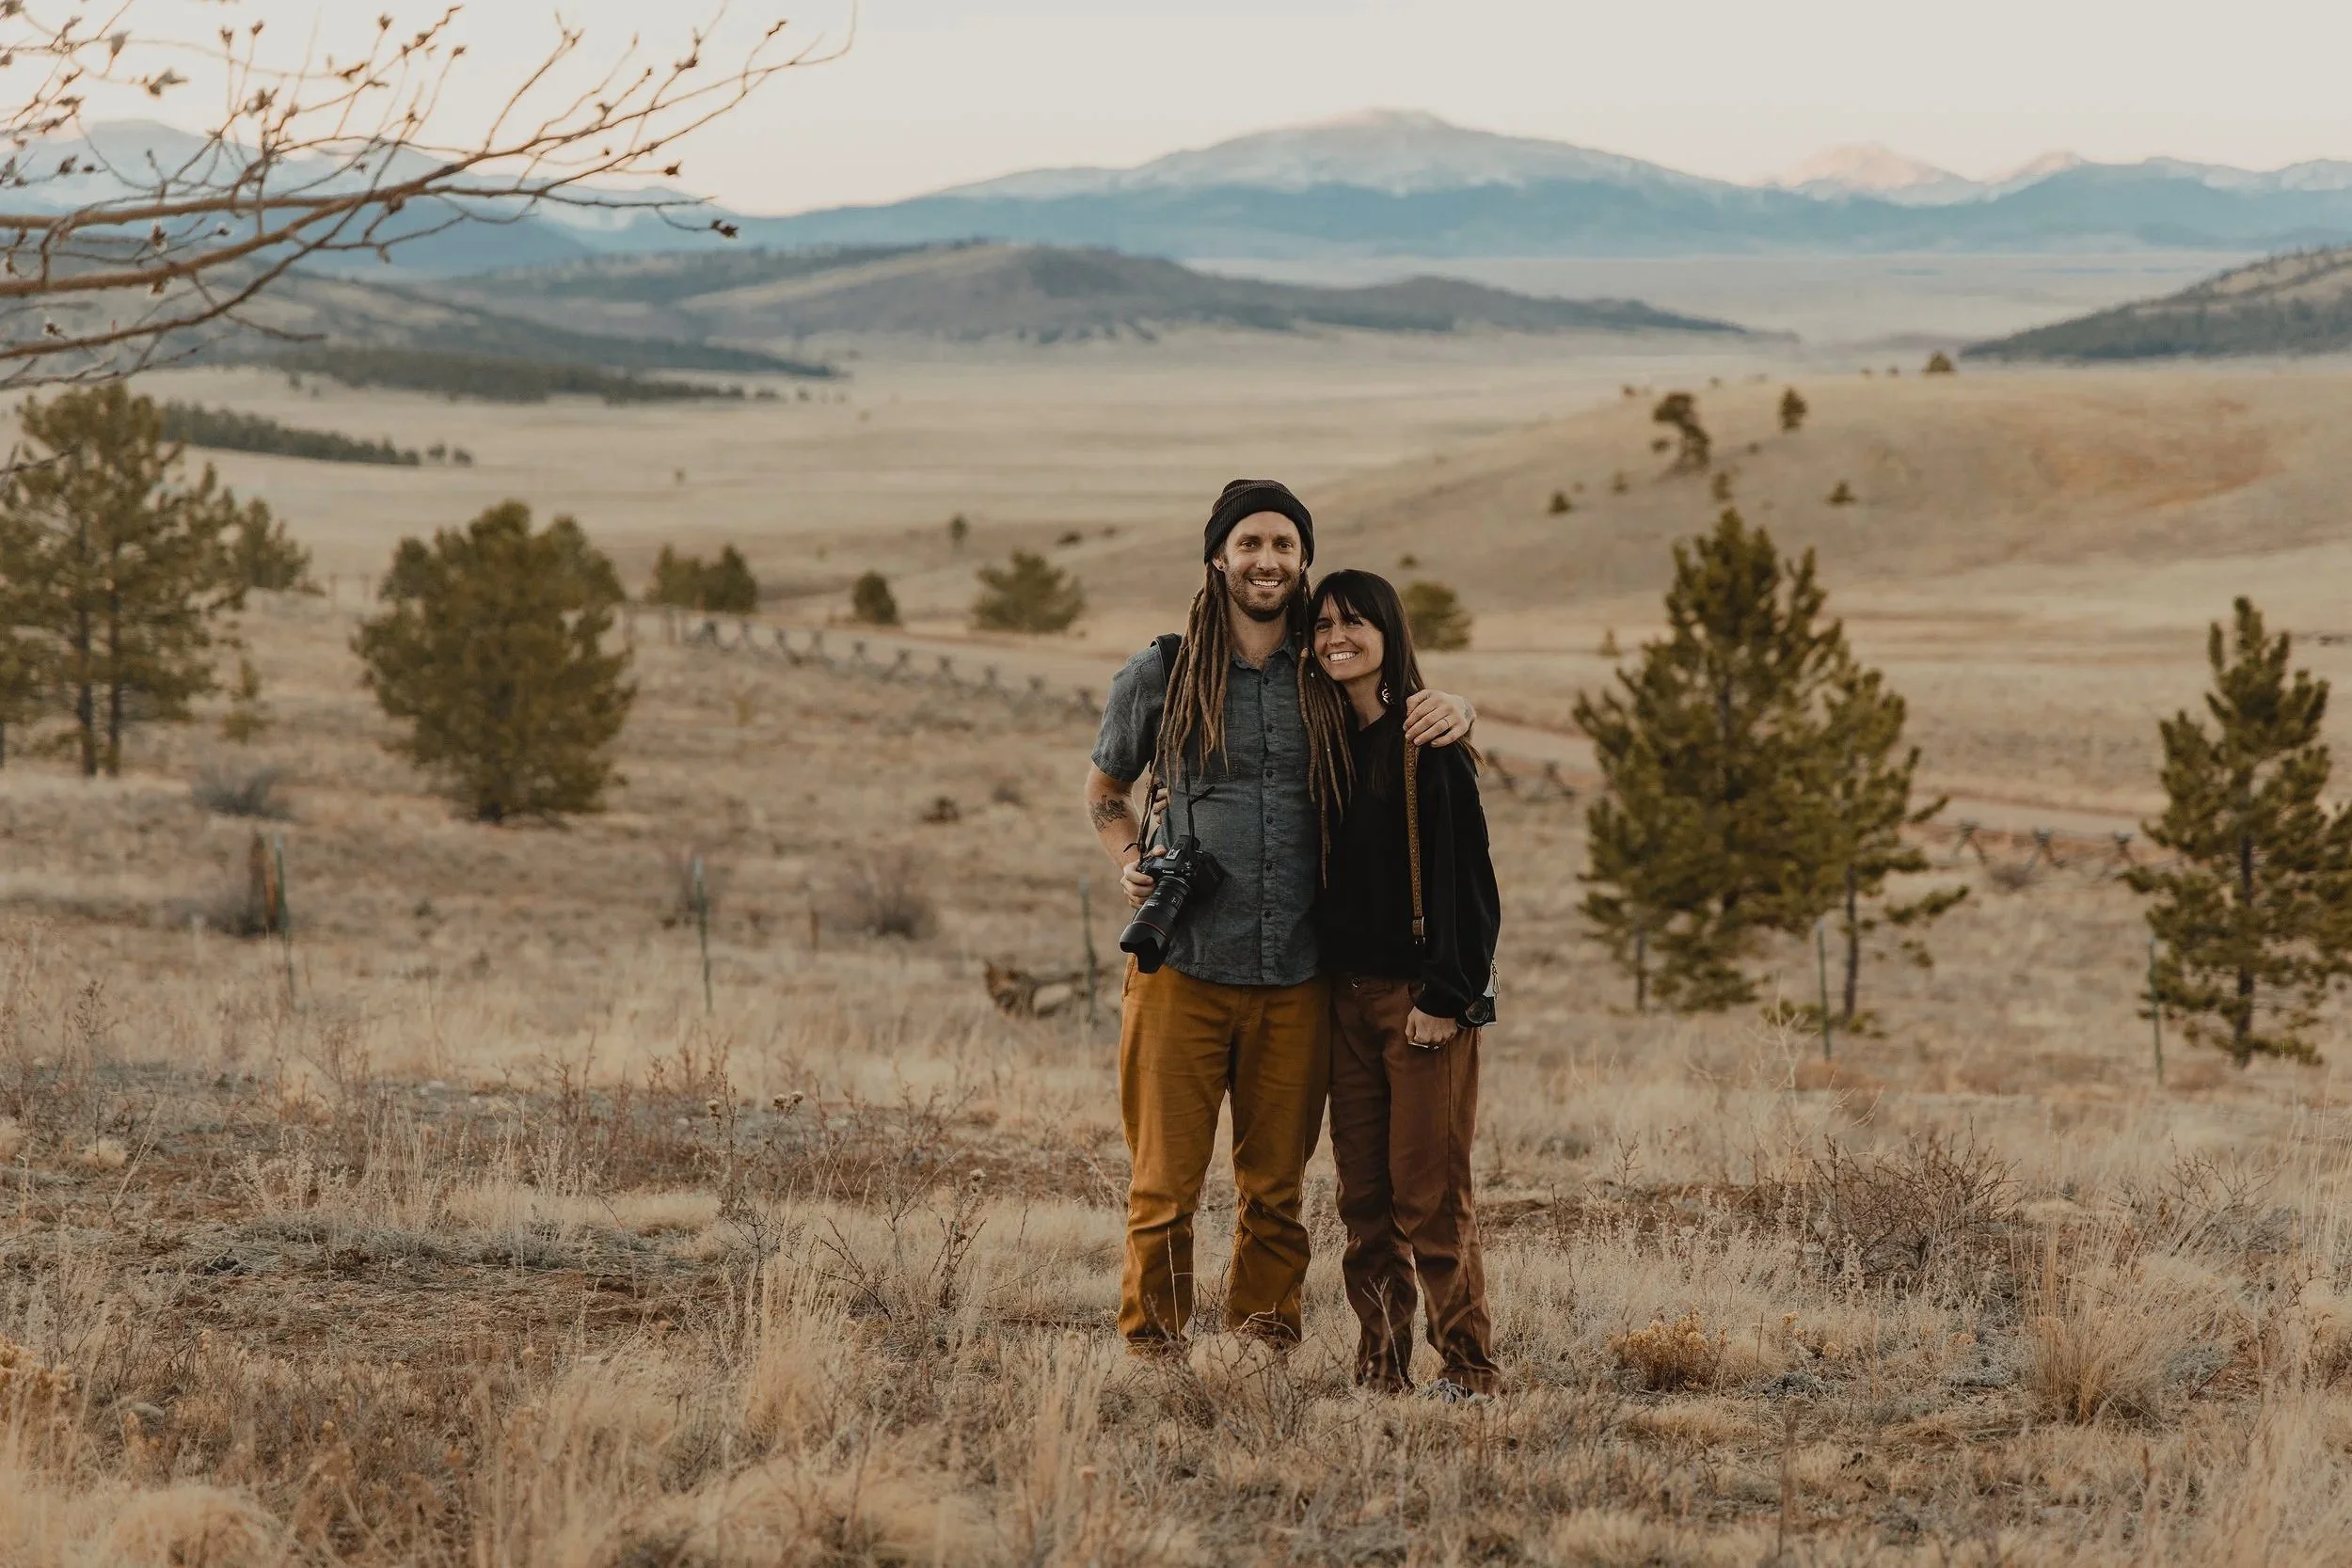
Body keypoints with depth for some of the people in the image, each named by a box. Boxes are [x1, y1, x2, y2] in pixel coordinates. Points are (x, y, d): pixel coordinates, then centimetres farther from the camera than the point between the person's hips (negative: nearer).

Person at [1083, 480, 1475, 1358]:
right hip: (1182, 971, -2)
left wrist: (1453, 714, -3)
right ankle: (1152, 1351, 7)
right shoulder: (1158, 678, 4)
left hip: (1296, 981, 2)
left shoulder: (1332, 679, 8)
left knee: (1276, 1188, 8)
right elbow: (1105, 790, 19)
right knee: (1165, 1186, -2)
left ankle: (1265, 1344, 18)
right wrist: (1129, 863, -1)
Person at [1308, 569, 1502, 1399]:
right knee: (1364, 1195, 5)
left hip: (1424, 998, -6)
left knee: (1428, 1191, -7)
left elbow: (1469, 878, -11)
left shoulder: (1431, 743, -8)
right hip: (1347, 996, 7)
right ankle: (1380, 1368, 9)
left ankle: (1467, 1366, 0)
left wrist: (1447, 997, -15)